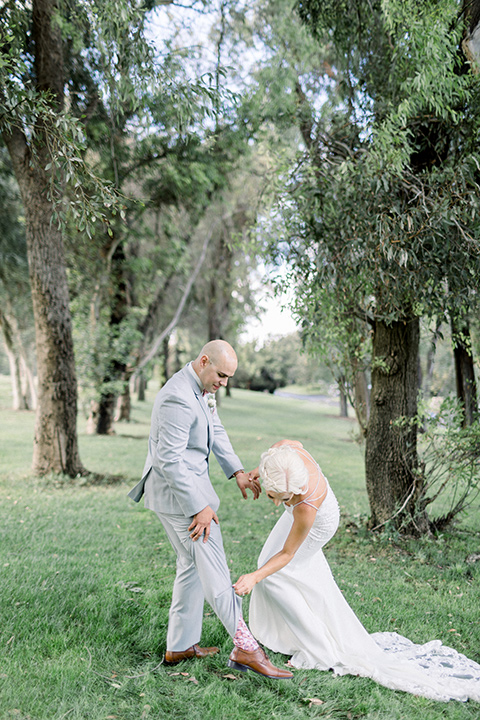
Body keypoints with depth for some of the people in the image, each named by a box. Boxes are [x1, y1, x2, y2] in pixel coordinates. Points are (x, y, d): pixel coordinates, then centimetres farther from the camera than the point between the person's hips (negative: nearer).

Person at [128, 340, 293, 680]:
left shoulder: (203, 388, 7)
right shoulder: (179, 399, -25)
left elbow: (216, 431, 19)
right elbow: (170, 461, -27)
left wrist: (237, 471, 7)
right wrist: (199, 508, -22)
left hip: (188, 484, 10)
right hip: (177, 489, -10)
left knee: (192, 565, 16)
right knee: (213, 568, -7)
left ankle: (180, 646, 25)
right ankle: (245, 647, -2)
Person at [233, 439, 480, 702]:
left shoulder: (306, 506, -48)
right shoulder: (285, 449, -37)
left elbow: (286, 554, -32)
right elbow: (292, 442, -8)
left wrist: (254, 577, -45)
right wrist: (258, 470, -6)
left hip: (316, 525, -7)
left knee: (273, 575, 1)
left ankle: (319, 650, 8)